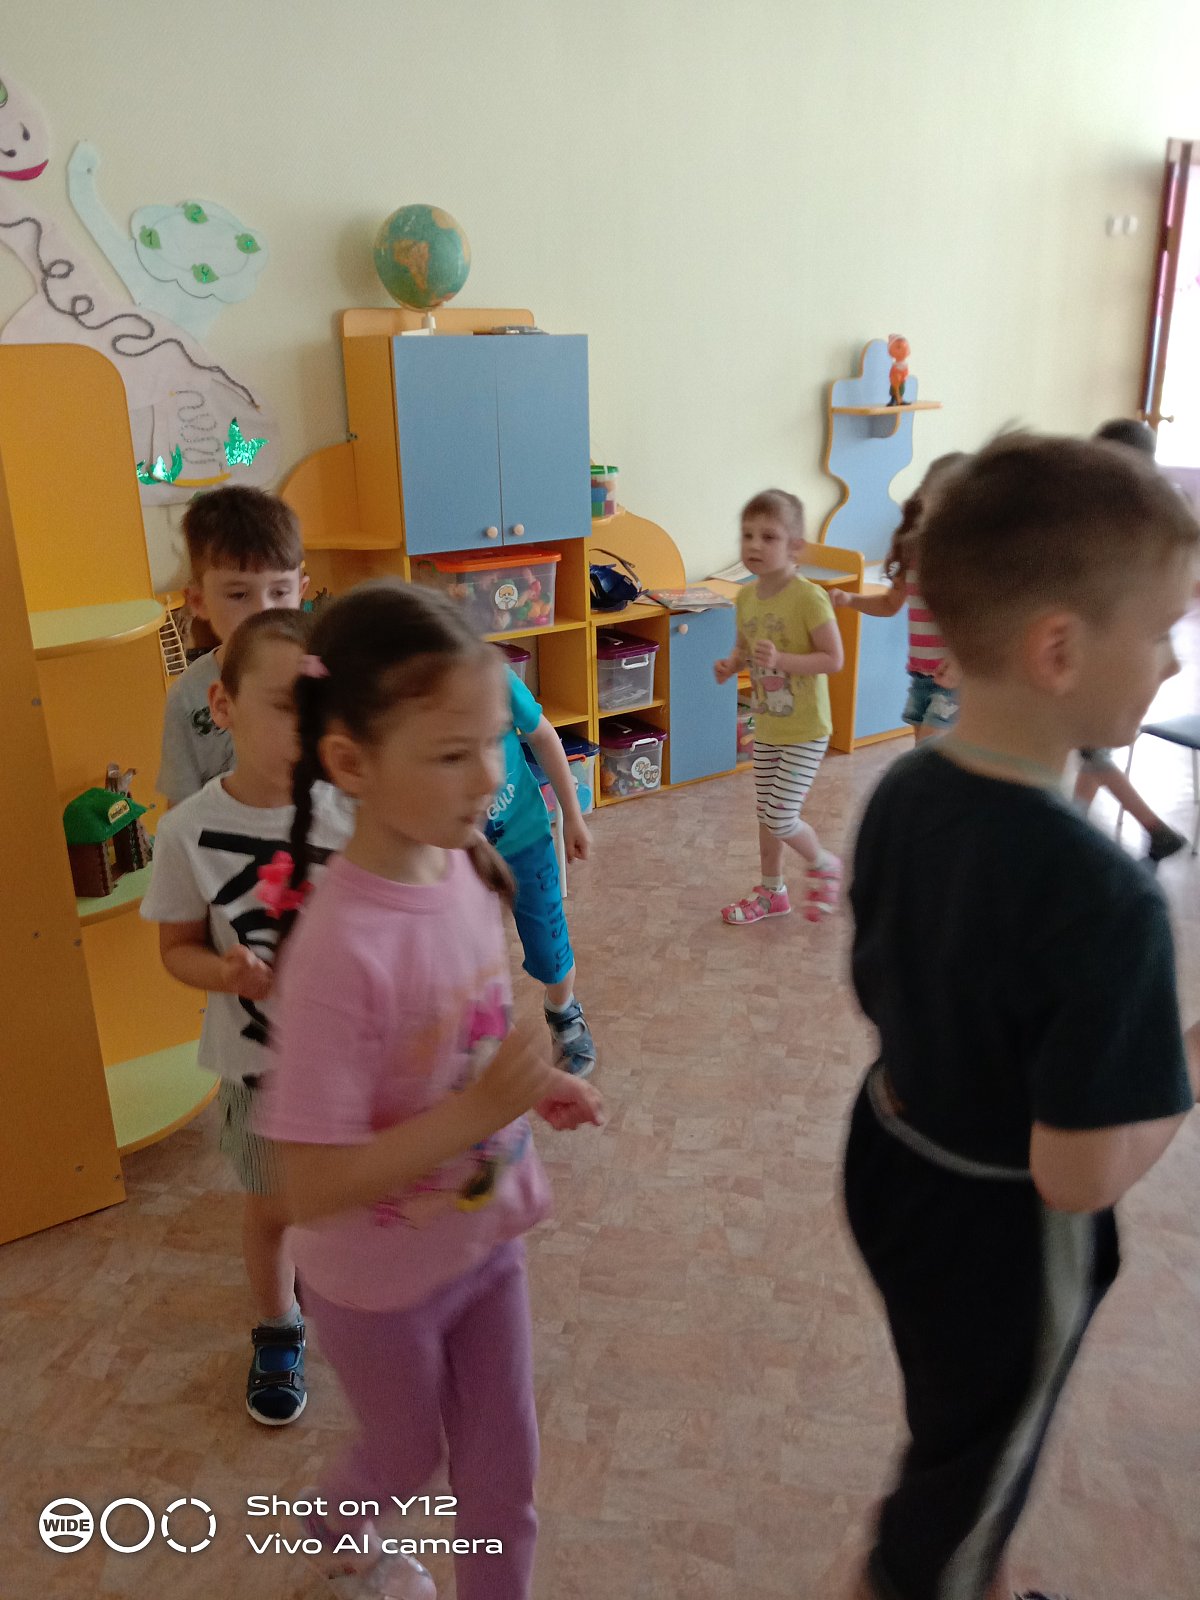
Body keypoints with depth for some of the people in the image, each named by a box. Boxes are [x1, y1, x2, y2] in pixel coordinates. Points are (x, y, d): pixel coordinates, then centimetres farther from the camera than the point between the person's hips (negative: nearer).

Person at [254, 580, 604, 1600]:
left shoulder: (467, 870, -13)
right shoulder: (341, 947, -34)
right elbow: (312, 1186, -29)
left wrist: (528, 1086, -11)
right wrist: (480, 1111, -34)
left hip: (485, 1241, 4)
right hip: (381, 1283, -4)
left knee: (504, 1471, 21)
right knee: (409, 1464, 26)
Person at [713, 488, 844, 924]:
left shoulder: (808, 598, -21)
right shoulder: (745, 596, -1)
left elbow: (834, 658, -20)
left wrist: (781, 659, -31)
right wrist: (731, 664, -8)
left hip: (805, 731, -7)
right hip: (765, 727, 7)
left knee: (781, 818, -7)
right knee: (766, 814, 16)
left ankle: (823, 865, 23)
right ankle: (771, 891, 34)